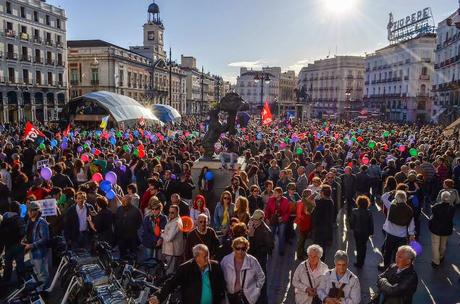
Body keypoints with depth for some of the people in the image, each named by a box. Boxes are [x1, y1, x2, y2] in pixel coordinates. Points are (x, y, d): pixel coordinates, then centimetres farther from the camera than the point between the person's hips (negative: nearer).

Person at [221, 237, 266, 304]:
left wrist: (256, 291, 2)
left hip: (249, 297, -1)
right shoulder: (226, 260, -6)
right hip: (232, 296, 1)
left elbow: (261, 277, 5)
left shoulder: (252, 261, -8)